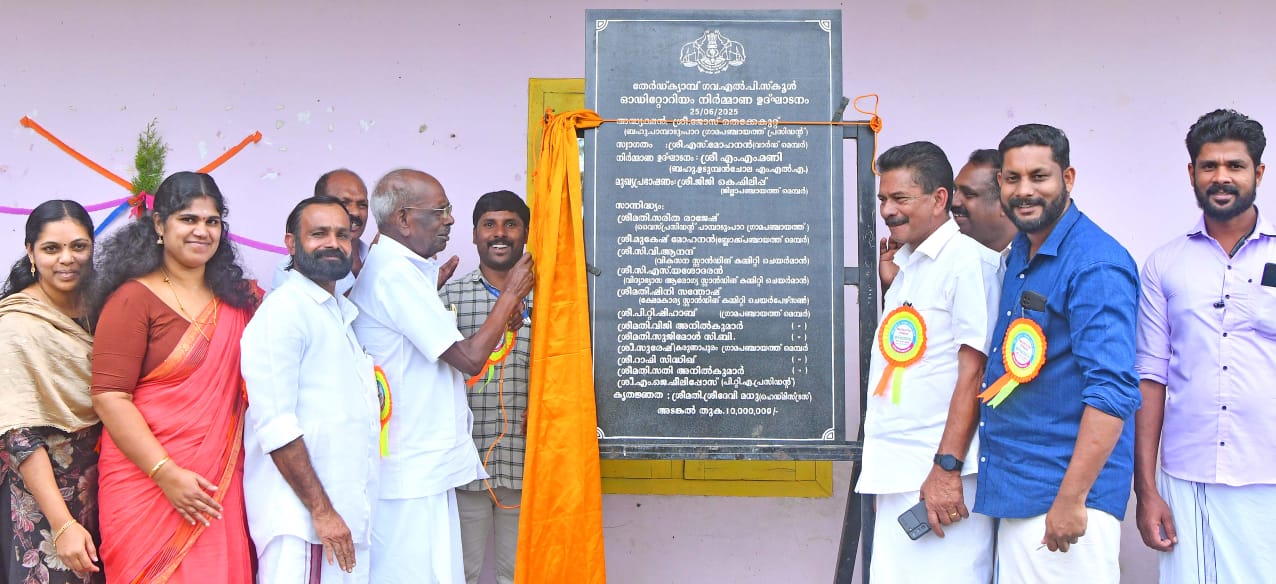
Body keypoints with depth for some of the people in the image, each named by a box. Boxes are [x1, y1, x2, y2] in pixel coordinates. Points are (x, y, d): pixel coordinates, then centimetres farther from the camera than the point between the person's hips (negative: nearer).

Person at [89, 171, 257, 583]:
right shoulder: (134, 299, -7)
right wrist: (166, 473, -17)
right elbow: (109, 397, -12)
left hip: (219, 487, 5)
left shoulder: (234, 299, 11)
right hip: (147, 486, -5)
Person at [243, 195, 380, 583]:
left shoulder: (344, 313, 18)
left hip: (347, 513, 8)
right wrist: (322, 510, -18)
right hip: (302, 518, -8)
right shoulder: (283, 311, -10)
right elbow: (275, 425, -18)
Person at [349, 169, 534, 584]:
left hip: (416, 464, 10)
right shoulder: (397, 273, -17)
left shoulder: (387, 267, 16)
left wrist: (502, 317, 7)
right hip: (414, 471, -10)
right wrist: (511, 293, -4)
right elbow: (470, 358, -17)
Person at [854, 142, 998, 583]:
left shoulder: (967, 260, -10)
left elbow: (973, 370, -16)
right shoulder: (905, 265, 16)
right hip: (897, 473, 8)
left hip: (942, 473, -8)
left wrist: (946, 467, -20)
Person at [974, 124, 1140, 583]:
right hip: (1013, 491, 8)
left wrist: (1072, 499, -24)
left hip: (1066, 494, -8)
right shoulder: (1017, 254, 12)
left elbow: (1113, 392, -22)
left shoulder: (1097, 265, -15)